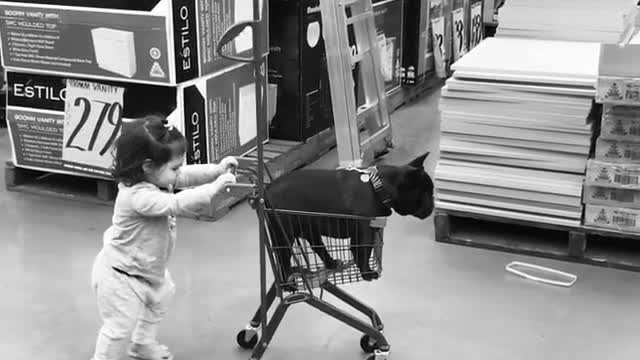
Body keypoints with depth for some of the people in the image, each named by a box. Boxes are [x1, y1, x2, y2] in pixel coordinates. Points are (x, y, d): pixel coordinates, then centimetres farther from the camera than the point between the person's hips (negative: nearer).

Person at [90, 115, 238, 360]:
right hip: (120, 275, -11)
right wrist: (215, 186, -46)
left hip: (147, 267, 11)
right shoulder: (138, 196, -38)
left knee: (161, 296, 32)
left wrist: (218, 169, -17)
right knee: (121, 326, -4)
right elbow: (177, 204, -46)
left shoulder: (155, 178, -10)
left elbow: (187, 175, -3)